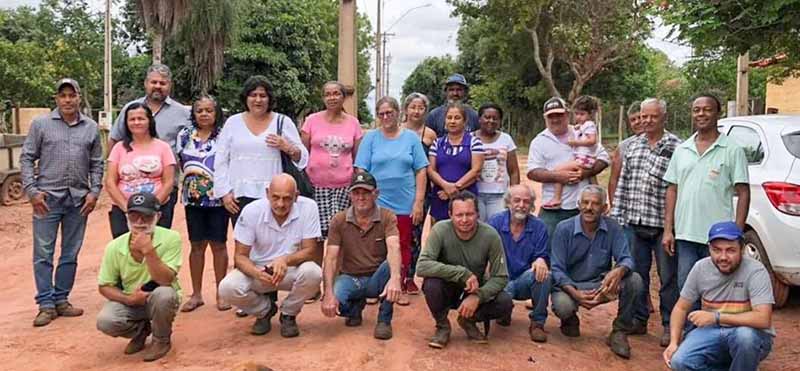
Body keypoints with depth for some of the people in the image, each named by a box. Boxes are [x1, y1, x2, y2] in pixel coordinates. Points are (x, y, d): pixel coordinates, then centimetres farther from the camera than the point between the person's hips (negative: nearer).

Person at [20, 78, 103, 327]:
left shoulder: (91, 127, 7)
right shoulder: (41, 124, 2)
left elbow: (96, 164, 9)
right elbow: (26, 159, 2)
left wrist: (94, 192, -1)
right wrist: (32, 190, -7)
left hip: (79, 199, 2)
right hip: (47, 197, -2)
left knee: (71, 254, 9)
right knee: (43, 253, 1)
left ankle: (61, 300, 21)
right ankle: (46, 304, 10)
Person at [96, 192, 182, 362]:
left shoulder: (170, 238, -20)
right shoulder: (115, 247, -11)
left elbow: (165, 281, -27)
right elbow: (105, 286, -1)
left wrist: (148, 251, -38)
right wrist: (128, 298, -20)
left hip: (159, 301, -2)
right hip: (130, 301, 2)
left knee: (163, 294, -35)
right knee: (105, 321, -25)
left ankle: (161, 340, -4)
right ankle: (141, 330, 10)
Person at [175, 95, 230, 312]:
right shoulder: (185, 135, 8)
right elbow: (178, 163, 17)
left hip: (218, 197, -3)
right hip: (193, 198, 3)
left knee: (218, 245, 4)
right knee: (197, 245, 8)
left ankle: (221, 293, 14)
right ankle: (196, 294, 17)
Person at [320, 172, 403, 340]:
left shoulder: (387, 217, -11)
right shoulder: (339, 220, -7)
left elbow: (393, 249, -29)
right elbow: (331, 258, -13)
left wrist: (395, 278, -49)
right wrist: (329, 293, -29)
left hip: (377, 278, -1)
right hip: (350, 278, 1)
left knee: (390, 264, -34)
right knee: (333, 303, -30)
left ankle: (384, 320, -12)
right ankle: (356, 306, 10)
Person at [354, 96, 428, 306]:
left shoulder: (411, 138, 5)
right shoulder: (371, 138, 3)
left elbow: (421, 171, 3)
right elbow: (361, 172, 2)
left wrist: (419, 202, -3)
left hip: (405, 204, 1)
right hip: (376, 203, -1)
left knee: (403, 247, 7)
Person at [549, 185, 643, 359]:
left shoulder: (612, 228, -4)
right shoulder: (564, 229, -10)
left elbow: (626, 259, -12)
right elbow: (557, 269, -13)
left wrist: (619, 271, -39)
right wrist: (575, 293, -31)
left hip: (601, 285, 3)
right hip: (570, 285, -2)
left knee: (634, 280, -22)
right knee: (563, 305, -35)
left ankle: (619, 332, -4)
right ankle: (570, 320, 8)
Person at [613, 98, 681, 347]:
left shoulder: (676, 147, -4)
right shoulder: (632, 146, 12)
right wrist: (619, 215, 10)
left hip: (663, 224, -5)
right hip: (634, 223, 5)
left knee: (668, 277, 5)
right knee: (637, 274, 13)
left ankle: (669, 326, 17)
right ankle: (639, 320, 27)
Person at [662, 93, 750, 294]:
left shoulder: (732, 150, -1)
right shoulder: (681, 150, 11)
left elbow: (743, 193, -3)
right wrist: (668, 230, 6)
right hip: (684, 235, 4)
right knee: (686, 291, 11)